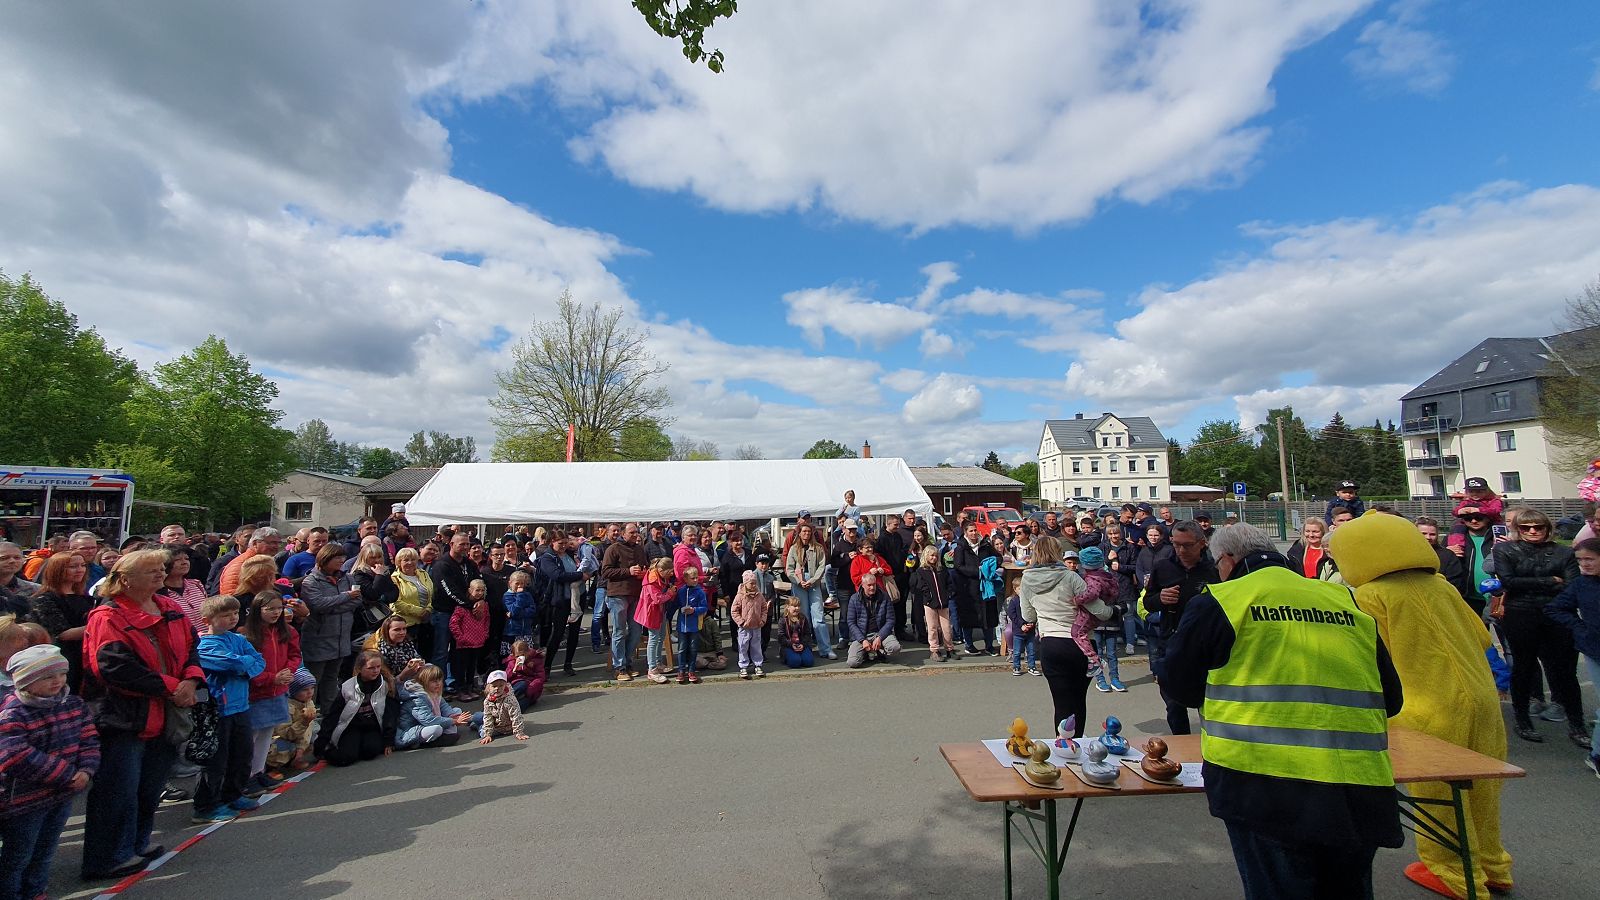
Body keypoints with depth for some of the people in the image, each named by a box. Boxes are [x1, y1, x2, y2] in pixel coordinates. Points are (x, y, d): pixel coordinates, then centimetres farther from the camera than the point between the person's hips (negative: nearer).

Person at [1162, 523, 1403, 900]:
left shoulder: (1217, 601, -3)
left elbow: (1176, 684, 4)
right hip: (1362, 788, 6)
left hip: (1264, 789, -5)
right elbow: (1391, 698, 18)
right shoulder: (1347, 601, 12)